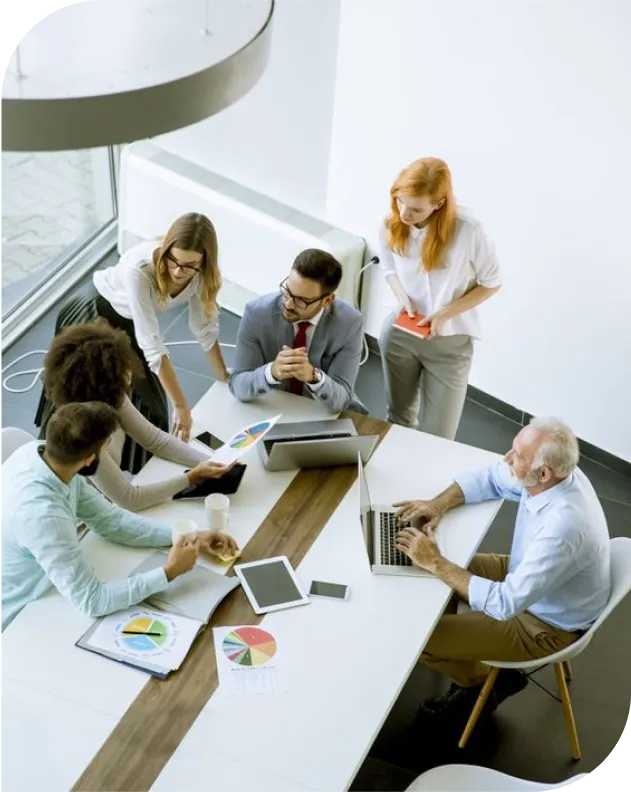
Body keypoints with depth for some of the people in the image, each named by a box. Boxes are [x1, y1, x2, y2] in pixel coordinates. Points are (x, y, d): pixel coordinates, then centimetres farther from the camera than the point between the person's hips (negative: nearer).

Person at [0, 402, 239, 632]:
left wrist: (188, 536, -9)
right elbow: (91, 601, -30)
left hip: (36, 594, 7)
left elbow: (110, 520, -3)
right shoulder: (41, 513, -38)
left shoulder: (37, 452, -13)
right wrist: (169, 573, -24)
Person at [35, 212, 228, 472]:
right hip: (94, 315, -5)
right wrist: (181, 405, -40)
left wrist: (224, 378, -1)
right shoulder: (139, 269, -43)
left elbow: (205, 326, -8)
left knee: (144, 403, 9)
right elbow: (152, 344, -42)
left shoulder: (201, 273, -25)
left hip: (131, 323, 5)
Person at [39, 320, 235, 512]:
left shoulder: (109, 399, -13)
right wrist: (192, 477, -24)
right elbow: (130, 499, -27)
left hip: (110, 504, 7)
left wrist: (211, 461, -13)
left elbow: (156, 440, -2)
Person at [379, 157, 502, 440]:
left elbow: (490, 284, -10)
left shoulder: (468, 231, -25)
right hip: (398, 334, 3)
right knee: (398, 419, 23)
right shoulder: (391, 224, -12)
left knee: (437, 437, 3)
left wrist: (445, 313, -21)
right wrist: (402, 298, -13)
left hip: (449, 342, -3)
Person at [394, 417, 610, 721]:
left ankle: (486, 681, 20)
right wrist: (438, 504, -14)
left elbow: (505, 603, -37)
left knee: (419, 637, -8)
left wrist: (435, 563, -32)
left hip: (545, 623, -8)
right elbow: (488, 478, 2)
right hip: (526, 578, 8)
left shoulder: (563, 528, -41)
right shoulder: (552, 475, -16)